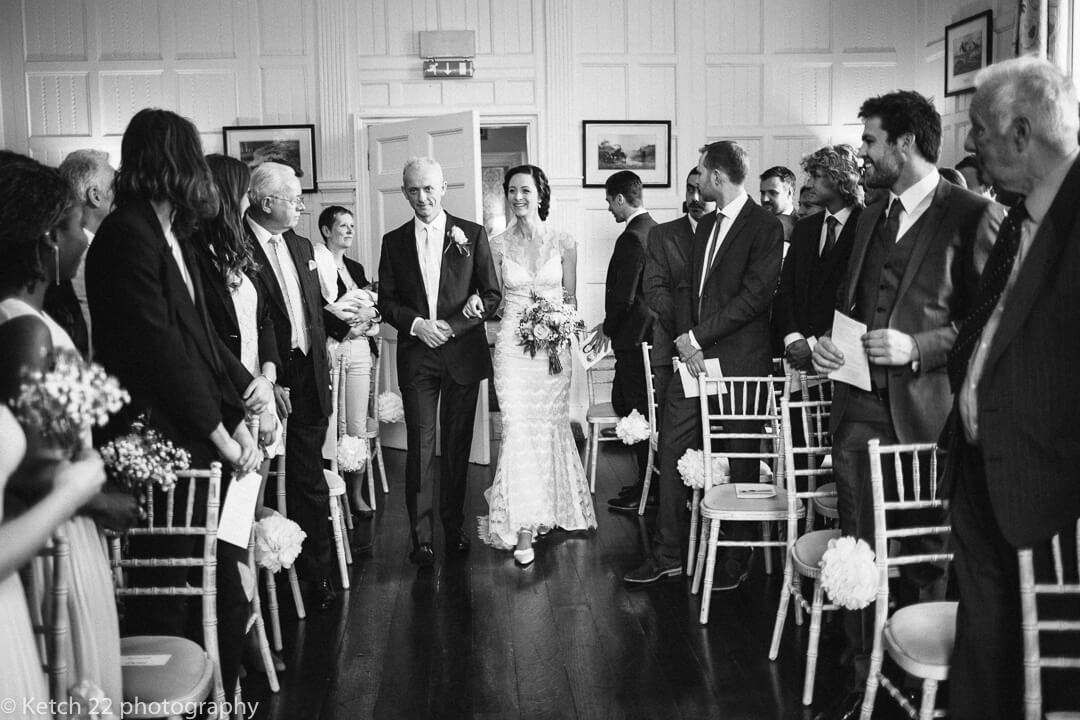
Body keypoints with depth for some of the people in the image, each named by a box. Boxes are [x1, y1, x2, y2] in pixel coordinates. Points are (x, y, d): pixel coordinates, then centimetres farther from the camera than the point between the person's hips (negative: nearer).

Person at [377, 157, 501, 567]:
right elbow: (386, 300, 7)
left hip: (463, 352, 0)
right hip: (416, 355, 0)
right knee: (420, 445, -4)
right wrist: (416, 324, -11)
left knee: (457, 445, 9)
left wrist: (453, 326, -11)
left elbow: (491, 295, 1)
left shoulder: (472, 235, 2)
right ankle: (421, 537, 1)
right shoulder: (394, 242, 7)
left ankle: (454, 527, 22)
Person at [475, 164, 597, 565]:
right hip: (512, 344, -1)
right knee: (518, 428, -7)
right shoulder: (498, 245, 2)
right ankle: (522, 528, -2)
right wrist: (516, 315, -10)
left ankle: (548, 510, 29)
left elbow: (571, 299, 9)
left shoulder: (564, 243, 2)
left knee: (549, 426, 9)